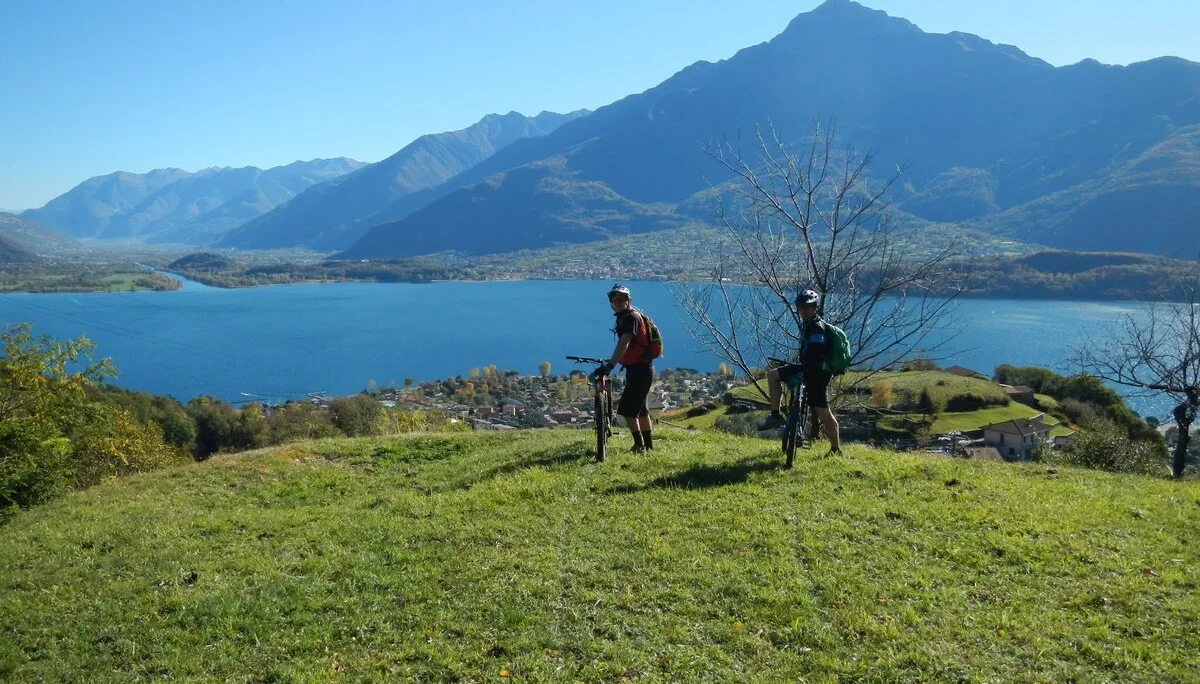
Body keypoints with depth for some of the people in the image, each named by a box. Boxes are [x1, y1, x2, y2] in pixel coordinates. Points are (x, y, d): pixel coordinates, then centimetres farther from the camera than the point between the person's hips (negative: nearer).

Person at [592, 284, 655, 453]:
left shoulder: (631, 317, -17)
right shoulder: (623, 317, 13)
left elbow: (623, 344, -30)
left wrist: (609, 366, -37)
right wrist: (611, 363, 33)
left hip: (640, 370, -10)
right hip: (636, 368, 10)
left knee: (627, 409, -10)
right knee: (640, 408, 18)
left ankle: (639, 446, -4)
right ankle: (648, 445, 28)